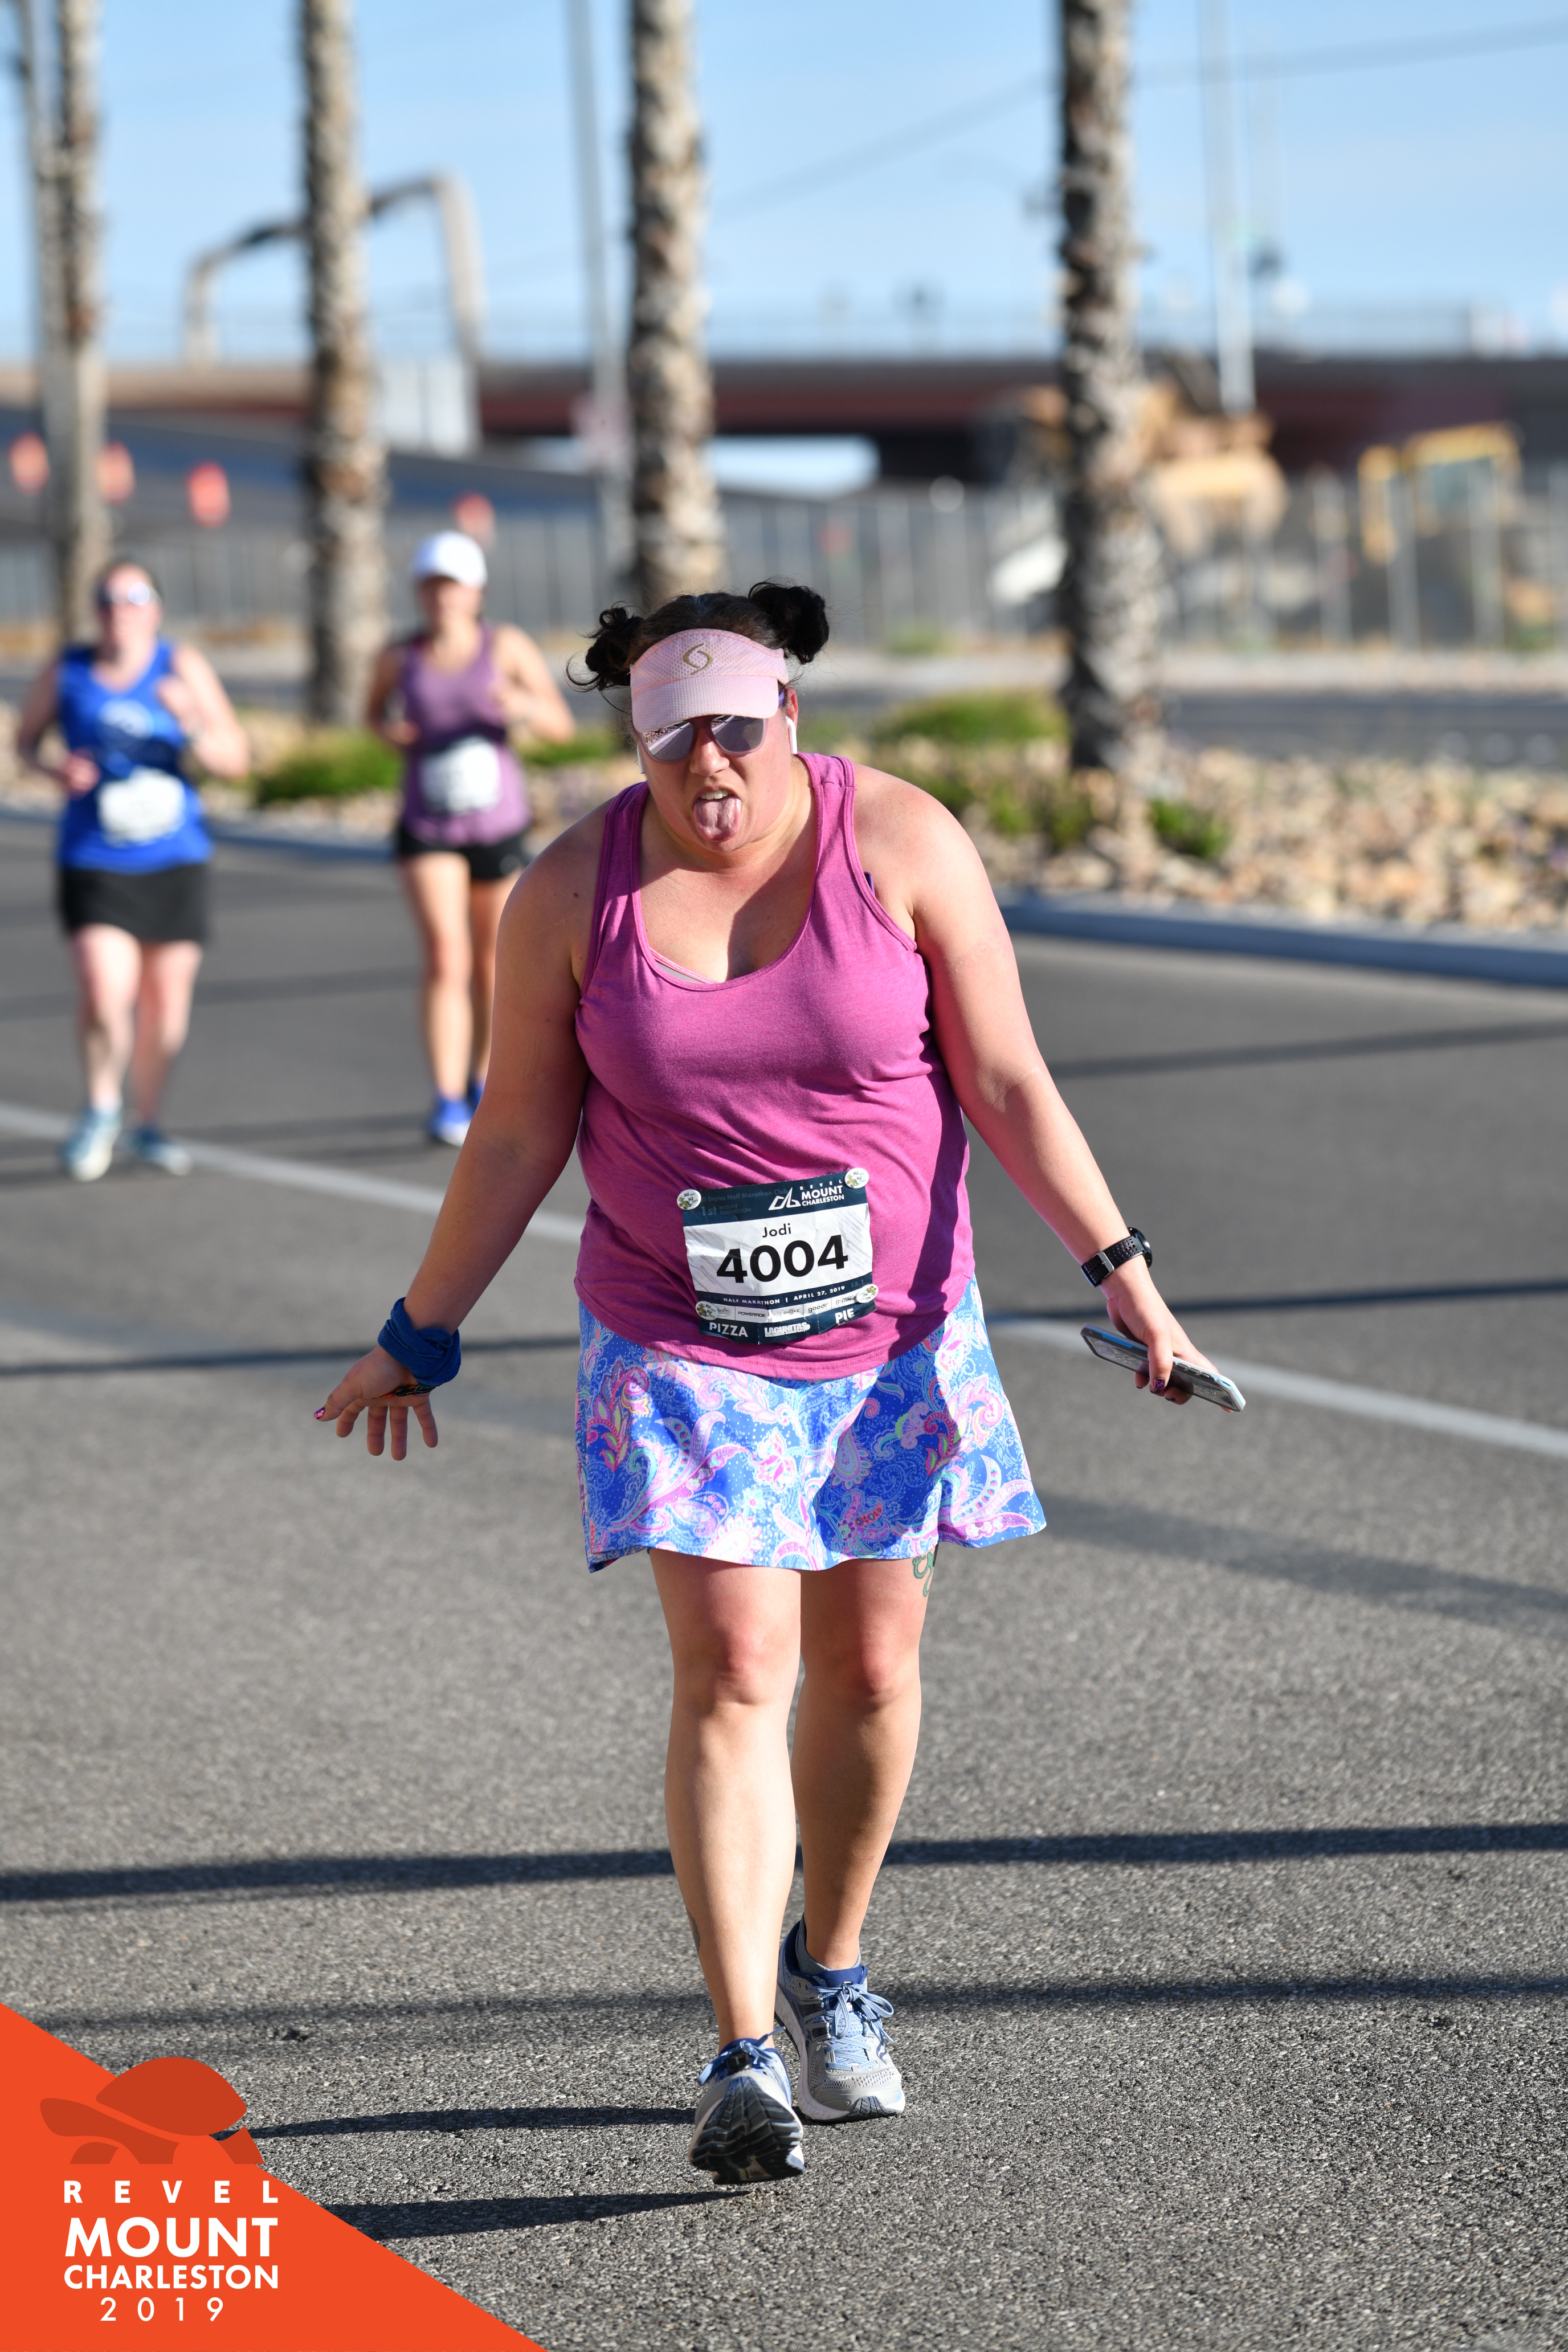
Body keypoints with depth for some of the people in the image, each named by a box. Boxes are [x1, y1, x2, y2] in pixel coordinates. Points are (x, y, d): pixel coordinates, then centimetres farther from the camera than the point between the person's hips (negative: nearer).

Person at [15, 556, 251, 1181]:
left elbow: (236, 761, -7)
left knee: (166, 1004, 8)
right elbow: (25, 738, 13)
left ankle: (148, 1125, 30)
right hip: (94, 861, -1)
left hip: (175, 859, 1)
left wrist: (192, 723, -26)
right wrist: (55, 770, -9)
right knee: (105, 996, -17)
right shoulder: (65, 673, -2)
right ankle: (102, 1109, 10)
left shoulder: (183, 668, -5)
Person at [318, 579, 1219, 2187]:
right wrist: (419, 1336, 6)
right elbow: (519, 1134, 2)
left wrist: (1115, 1261, -14)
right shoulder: (574, 892, -8)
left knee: (868, 1666, 10)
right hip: (682, 1349, -1)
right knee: (731, 1674, -11)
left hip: (892, 1335, 1)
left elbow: (1006, 1081, -6)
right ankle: (746, 2059, -12)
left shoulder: (902, 844, -10)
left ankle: (828, 1973, 33)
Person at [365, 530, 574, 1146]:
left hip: (497, 822, 1)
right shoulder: (400, 658, -2)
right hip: (427, 826, -1)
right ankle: (447, 1104, -18)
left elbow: (562, 726, -8)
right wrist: (389, 731, -6)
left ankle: (481, 1085, 34)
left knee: (490, 963, 13)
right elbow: (375, 711, 18)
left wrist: (524, 707, -29)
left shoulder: (507, 648, -6)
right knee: (445, 957, -17)